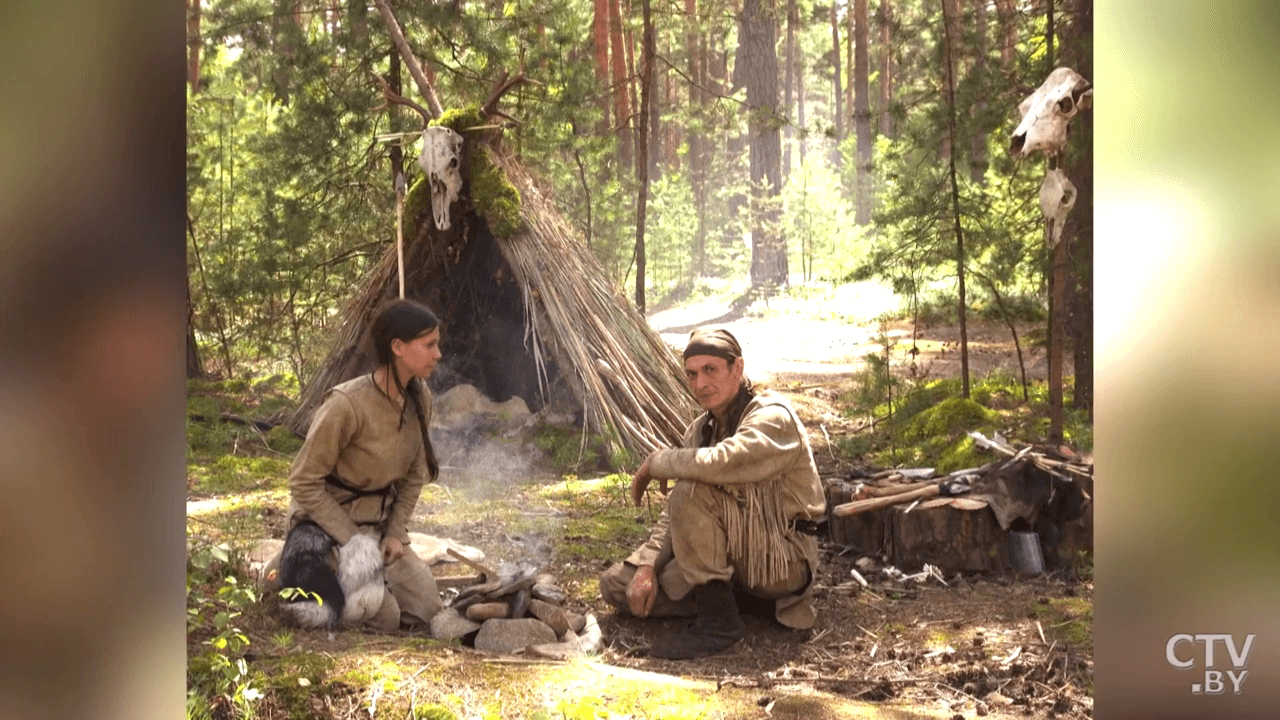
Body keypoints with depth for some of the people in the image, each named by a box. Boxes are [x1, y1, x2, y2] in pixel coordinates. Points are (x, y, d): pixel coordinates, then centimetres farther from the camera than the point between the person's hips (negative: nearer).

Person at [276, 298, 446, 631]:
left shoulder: (419, 398, -6)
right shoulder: (347, 405, -29)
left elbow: (414, 475, 7)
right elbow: (304, 483, -21)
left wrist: (395, 532, -4)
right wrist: (351, 538, -21)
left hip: (378, 520, 7)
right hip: (329, 518, -7)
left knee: (425, 607, -2)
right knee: (384, 617, -19)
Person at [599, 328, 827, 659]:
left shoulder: (773, 418, -18)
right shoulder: (700, 429, 7)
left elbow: (716, 464, -37)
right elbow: (674, 515, 7)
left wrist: (655, 463, -18)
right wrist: (648, 565, -11)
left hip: (784, 557, -8)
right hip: (737, 557, 8)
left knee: (693, 490, -30)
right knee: (616, 585, -1)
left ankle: (718, 622, -21)